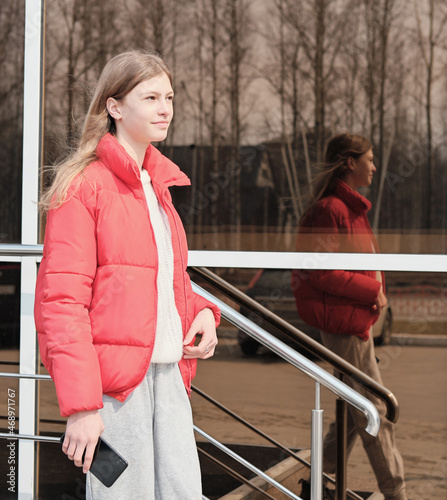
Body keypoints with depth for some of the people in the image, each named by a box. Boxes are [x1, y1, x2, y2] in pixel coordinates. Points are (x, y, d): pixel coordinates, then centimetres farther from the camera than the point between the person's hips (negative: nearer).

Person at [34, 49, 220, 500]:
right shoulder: (83, 186, -6)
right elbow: (62, 302, -12)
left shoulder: (159, 184, 18)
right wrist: (80, 405, -19)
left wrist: (201, 312, 7)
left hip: (169, 373, 7)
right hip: (113, 375, -7)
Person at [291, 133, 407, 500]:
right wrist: (372, 291, -17)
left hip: (355, 318, 10)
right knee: (375, 411, -3)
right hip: (342, 321, -10)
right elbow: (323, 273, -22)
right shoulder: (330, 209, -16)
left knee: (355, 409, 15)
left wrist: (374, 292, 4)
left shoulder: (350, 207, 16)